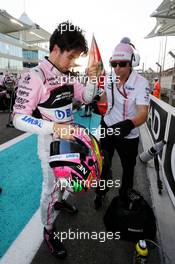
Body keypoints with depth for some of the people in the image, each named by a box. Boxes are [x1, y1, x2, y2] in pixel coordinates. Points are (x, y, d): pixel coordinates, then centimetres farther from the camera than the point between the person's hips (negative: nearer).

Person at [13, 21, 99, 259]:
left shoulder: (67, 76, 0)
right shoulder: (34, 77, -22)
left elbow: (86, 98, 10)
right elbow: (19, 118, -24)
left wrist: (92, 78, -9)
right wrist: (54, 128, -35)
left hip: (70, 140, 7)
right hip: (51, 143, -7)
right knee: (51, 186, 9)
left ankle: (60, 201, 57)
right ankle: (48, 231, 33)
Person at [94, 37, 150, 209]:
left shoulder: (141, 83, -23)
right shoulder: (109, 78, -8)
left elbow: (143, 113, -35)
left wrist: (129, 124, -54)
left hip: (128, 135, -3)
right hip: (108, 128, 4)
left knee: (128, 168, 15)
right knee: (103, 164, 17)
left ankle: (124, 195, 45)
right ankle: (100, 193, 43)